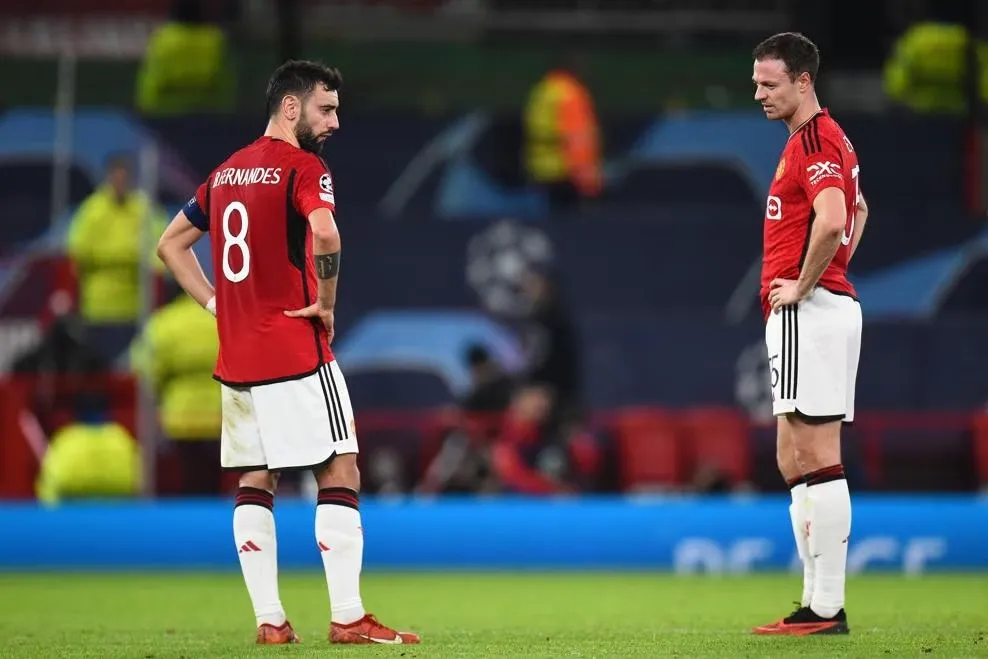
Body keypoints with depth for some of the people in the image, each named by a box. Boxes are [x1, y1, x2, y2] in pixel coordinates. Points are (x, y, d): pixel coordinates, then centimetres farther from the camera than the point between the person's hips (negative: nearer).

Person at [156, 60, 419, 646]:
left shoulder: (225, 174, 15)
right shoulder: (303, 167, -10)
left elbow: (171, 243, 23)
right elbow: (325, 234, -29)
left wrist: (215, 304, 16)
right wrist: (326, 304, -14)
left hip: (236, 356, 7)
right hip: (297, 353, -7)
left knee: (255, 484, 9)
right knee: (340, 474, -3)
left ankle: (269, 620, 8)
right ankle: (348, 617, -7)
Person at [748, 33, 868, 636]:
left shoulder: (814, 141, -13)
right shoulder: (827, 138, 19)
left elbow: (832, 220, -30)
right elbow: (858, 212, 36)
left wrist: (802, 287, -18)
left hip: (807, 314, -11)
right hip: (833, 305, 11)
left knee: (816, 462, -11)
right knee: (797, 463, 11)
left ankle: (827, 609, -11)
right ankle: (819, 604, 12)